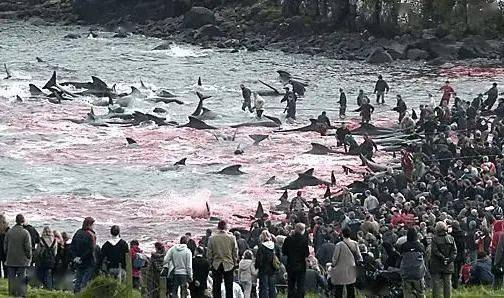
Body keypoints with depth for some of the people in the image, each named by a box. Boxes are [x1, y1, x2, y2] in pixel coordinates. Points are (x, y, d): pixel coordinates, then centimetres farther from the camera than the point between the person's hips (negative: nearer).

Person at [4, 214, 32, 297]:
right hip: (22, 260, -3)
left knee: (11, 278, 10)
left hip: (10, 260, 3)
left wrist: (7, 257, 16)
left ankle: (12, 293, 12)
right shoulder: (25, 233, -11)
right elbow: (28, 247, -10)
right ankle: (21, 294, -1)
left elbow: (5, 246, 6)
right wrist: (29, 258, 3)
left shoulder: (9, 232, 0)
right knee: (21, 277, 2)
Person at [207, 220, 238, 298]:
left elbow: (209, 254, -2)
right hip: (229, 265, 0)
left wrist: (211, 262, 11)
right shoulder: (232, 238, -5)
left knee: (216, 287, 6)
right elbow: (235, 253, 0)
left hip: (216, 265, 0)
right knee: (229, 288, 5)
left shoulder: (212, 238, -6)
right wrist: (234, 263, 12)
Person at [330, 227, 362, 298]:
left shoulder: (339, 245, -17)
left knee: (338, 290, 5)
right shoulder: (355, 244, -4)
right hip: (351, 270, 4)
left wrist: (333, 266, 6)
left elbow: (335, 259, -11)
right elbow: (359, 257, 2)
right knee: (351, 290, 13)